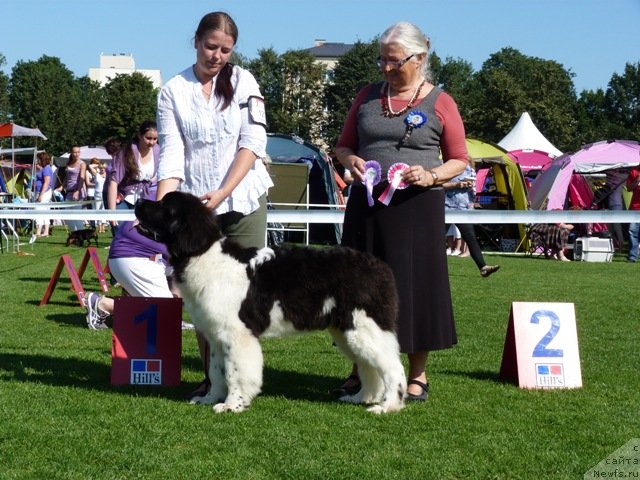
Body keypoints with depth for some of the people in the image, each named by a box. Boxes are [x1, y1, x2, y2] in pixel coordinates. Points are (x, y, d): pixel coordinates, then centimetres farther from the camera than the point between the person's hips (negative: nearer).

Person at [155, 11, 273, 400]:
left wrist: (222, 193, -16)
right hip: (196, 205, 1)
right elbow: (171, 154, -3)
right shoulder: (173, 91, 3)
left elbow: (253, 142, -5)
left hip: (244, 200, 0)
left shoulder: (243, 81, 4)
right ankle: (212, 377, 10)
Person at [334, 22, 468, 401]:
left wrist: (431, 176, -15)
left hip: (417, 206, -4)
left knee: (414, 284, -1)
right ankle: (360, 371, 18)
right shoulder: (368, 96, 11)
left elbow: (459, 160, 3)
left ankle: (418, 375, 12)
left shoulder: (440, 103, 0)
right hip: (366, 204, 4)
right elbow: (344, 144, 18)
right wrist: (350, 160, -5)